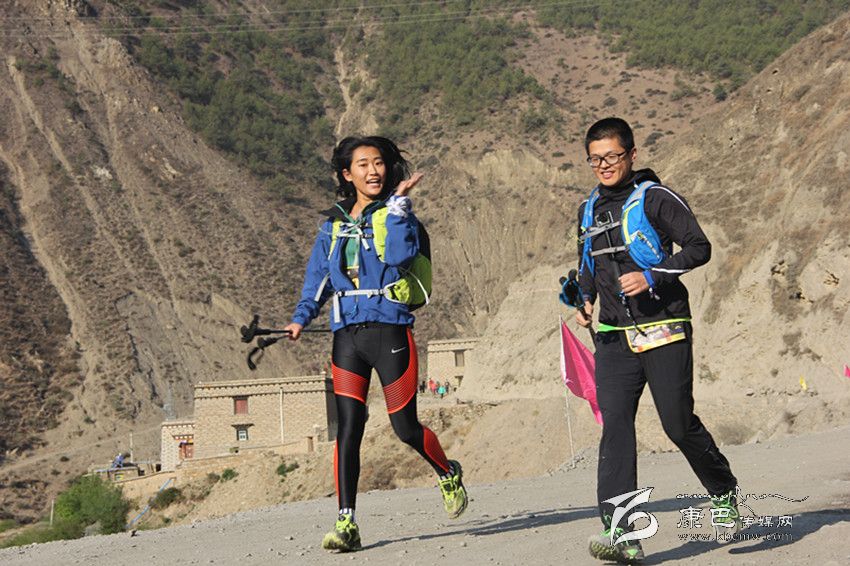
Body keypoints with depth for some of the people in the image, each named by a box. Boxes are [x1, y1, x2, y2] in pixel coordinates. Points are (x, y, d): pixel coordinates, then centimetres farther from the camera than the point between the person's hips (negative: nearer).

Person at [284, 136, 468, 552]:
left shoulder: (395, 213, 1)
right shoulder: (334, 224, 13)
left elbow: (401, 254, -19)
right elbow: (318, 277, 17)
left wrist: (398, 202, -20)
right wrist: (301, 318, 3)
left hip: (390, 332, -3)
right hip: (347, 335, 3)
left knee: (405, 427, 3)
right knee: (348, 429, -6)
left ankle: (449, 475, 33)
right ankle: (346, 524, -5)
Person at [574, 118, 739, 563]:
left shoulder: (654, 198, -4)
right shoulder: (589, 211, 16)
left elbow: (699, 247, -8)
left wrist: (652, 277, -18)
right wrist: (584, 300, 12)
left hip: (664, 330, -5)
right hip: (614, 337, 5)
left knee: (679, 424, -3)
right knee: (614, 427, -10)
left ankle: (723, 492, 27)